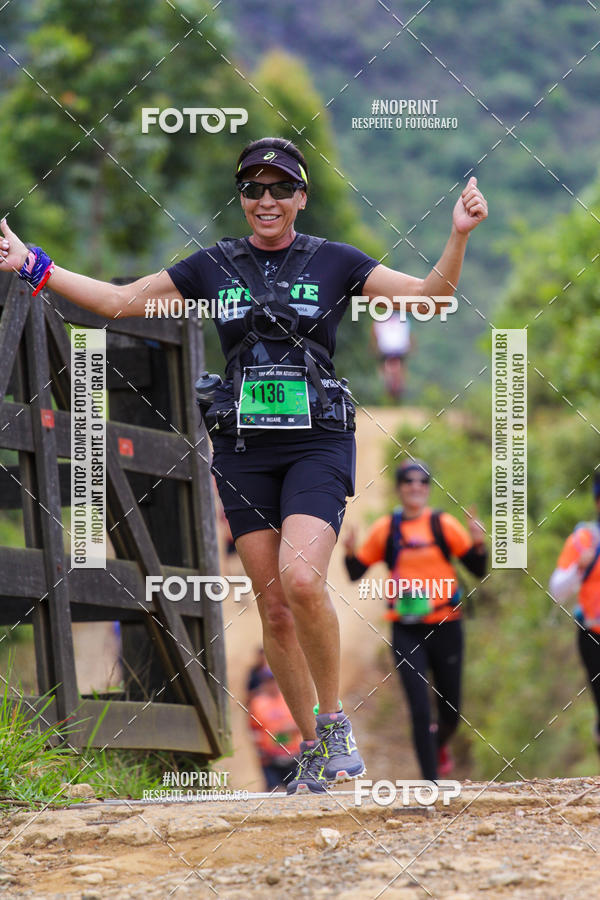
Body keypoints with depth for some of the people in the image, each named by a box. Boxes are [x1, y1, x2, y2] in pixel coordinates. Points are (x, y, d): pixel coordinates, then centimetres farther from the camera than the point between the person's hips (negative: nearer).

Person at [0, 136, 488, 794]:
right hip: (244, 449, 3)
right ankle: (314, 749, 12)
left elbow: (430, 296, 1)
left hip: (317, 443, -3)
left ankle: (335, 721, -5)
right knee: (273, 607, 1)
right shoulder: (213, 267, 9)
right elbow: (121, 300, 13)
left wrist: (458, 237, -15)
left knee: (302, 580, -24)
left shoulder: (333, 262, 3)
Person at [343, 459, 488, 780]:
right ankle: (431, 781, -3)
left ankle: (439, 743, 44)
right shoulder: (385, 529, 3)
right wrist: (350, 552, -13)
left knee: (451, 711, 10)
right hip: (406, 631, -1)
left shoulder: (444, 524, 0)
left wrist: (478, 542, -17)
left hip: (445, 627, 1)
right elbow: (356, 572, 7)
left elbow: (478, 569, 2)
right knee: (420, 711, -9)